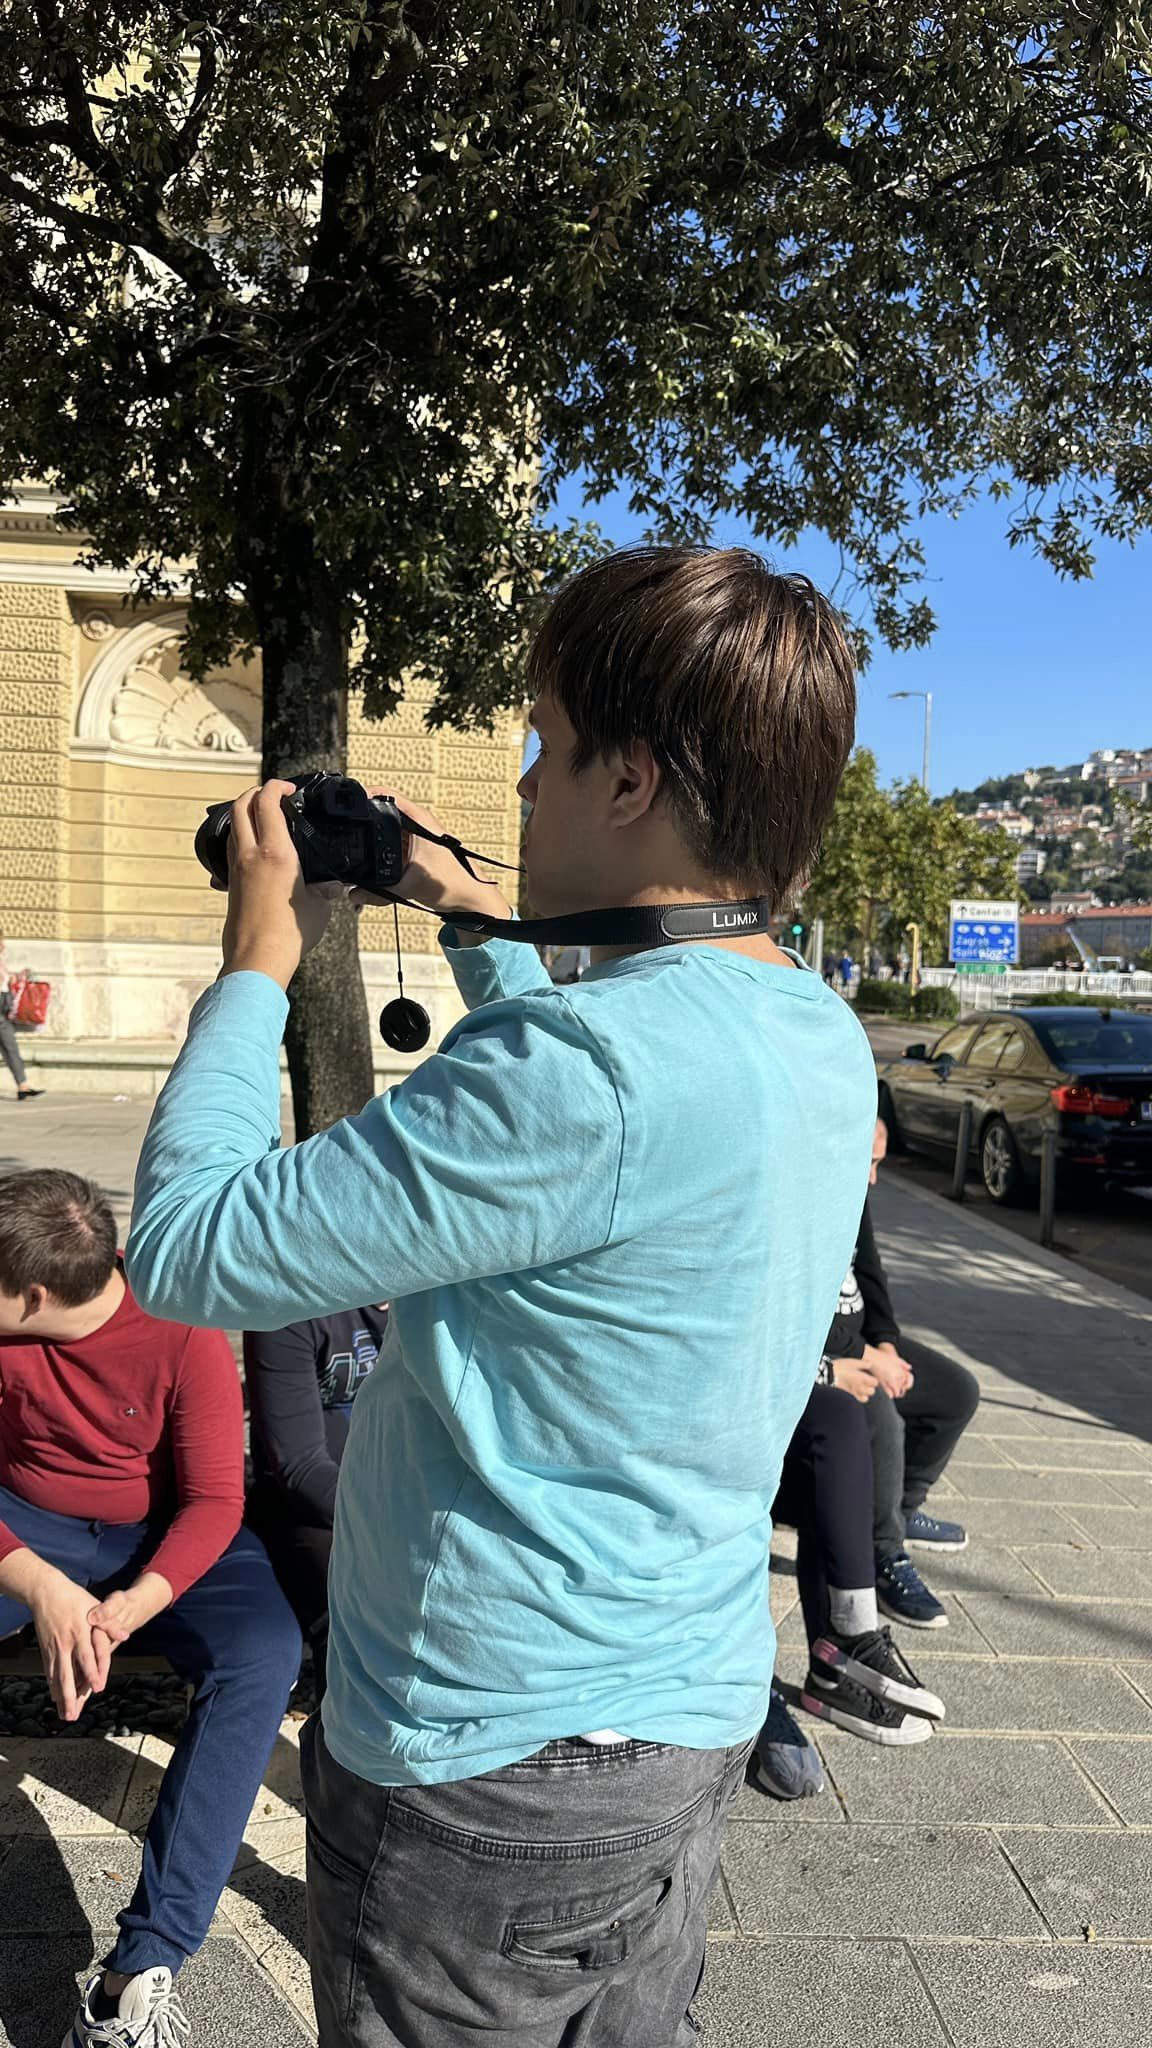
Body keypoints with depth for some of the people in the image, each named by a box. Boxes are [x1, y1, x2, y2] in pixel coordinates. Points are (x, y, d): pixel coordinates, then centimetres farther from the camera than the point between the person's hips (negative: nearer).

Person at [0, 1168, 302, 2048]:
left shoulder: (182, 1331, -23)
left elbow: (215, 1501, -20)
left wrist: (131, 1607, -37)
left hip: (164, 1532, -2)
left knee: (264, 1655, -30)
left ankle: (146, 1961, -27)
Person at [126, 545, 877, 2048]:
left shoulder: (594, 1062, -32)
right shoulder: (825, 1039, -3)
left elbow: (188, 1249, -24)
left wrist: (258, 963, -10)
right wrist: (476, 925, 18)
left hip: (493, 1768, -8)